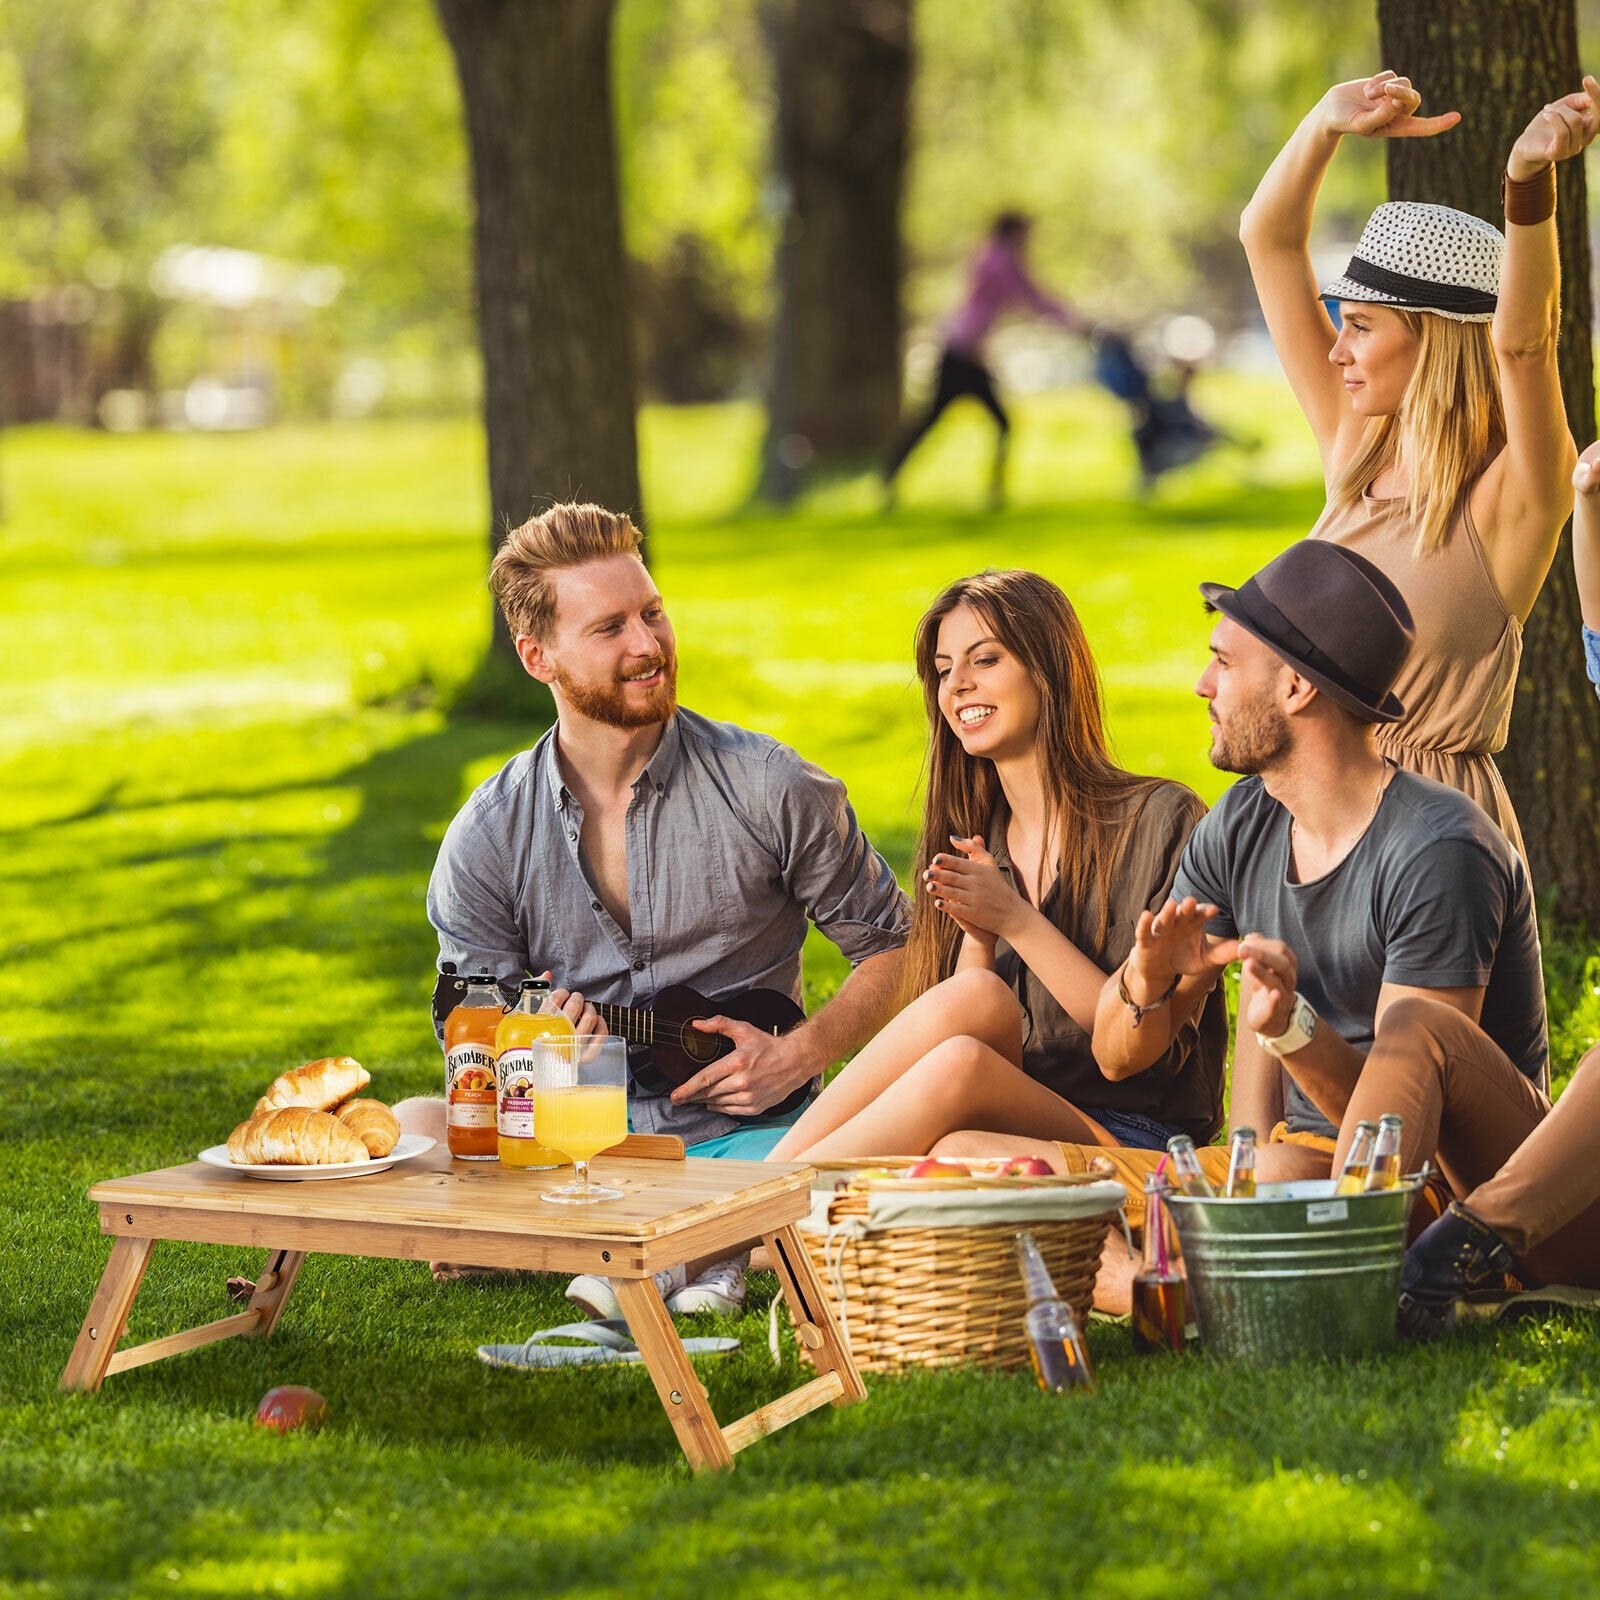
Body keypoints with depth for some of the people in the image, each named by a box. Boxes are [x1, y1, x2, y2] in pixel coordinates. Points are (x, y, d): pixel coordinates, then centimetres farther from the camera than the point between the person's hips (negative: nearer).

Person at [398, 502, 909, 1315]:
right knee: (410, 1133, -29)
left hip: (740, 1134, -1)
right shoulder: (487, 837, 2)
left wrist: (795, 1057, -9)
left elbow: (894, 949, 7)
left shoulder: (771, 790, -2)